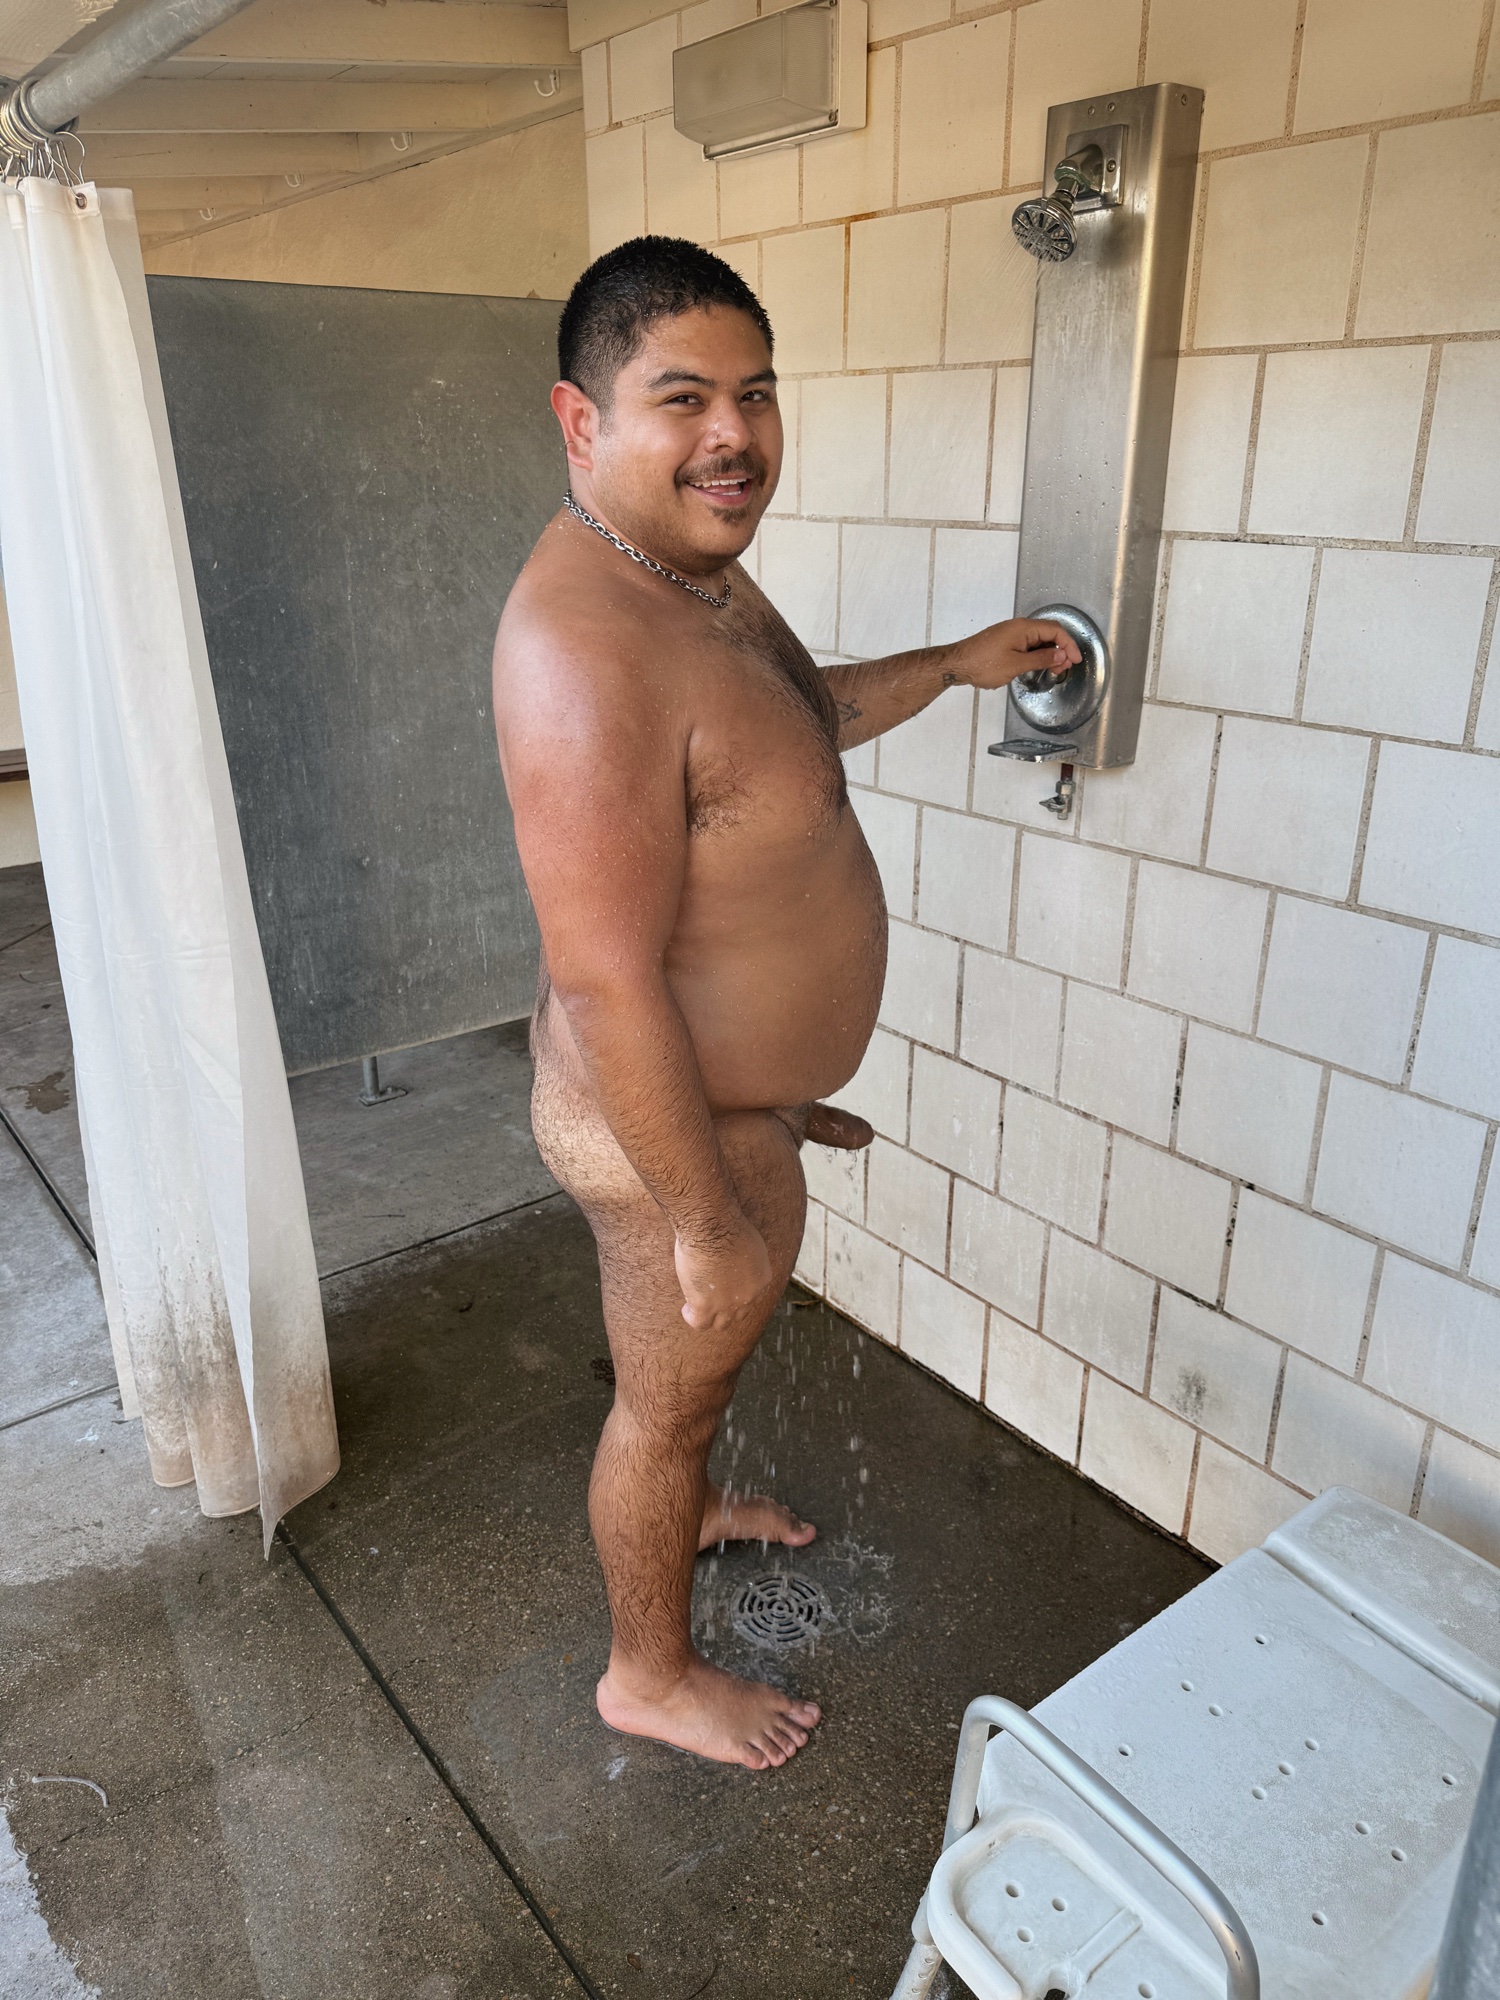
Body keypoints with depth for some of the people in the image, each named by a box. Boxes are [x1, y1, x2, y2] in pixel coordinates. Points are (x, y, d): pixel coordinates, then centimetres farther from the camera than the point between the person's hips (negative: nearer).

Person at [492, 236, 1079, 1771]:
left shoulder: (692, 568, 1)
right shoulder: (589, 648, -33)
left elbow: (796, 715, 21)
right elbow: (607, 985, -32)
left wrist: (957, 664, 17)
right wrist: (708, 1219, -24)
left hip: (728, 1085, 10)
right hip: (675, 1125, -9)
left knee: (695, 1365, 32)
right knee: (669, 1398, 15)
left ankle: (689, 1506, 62)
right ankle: (651, 1673, 43)